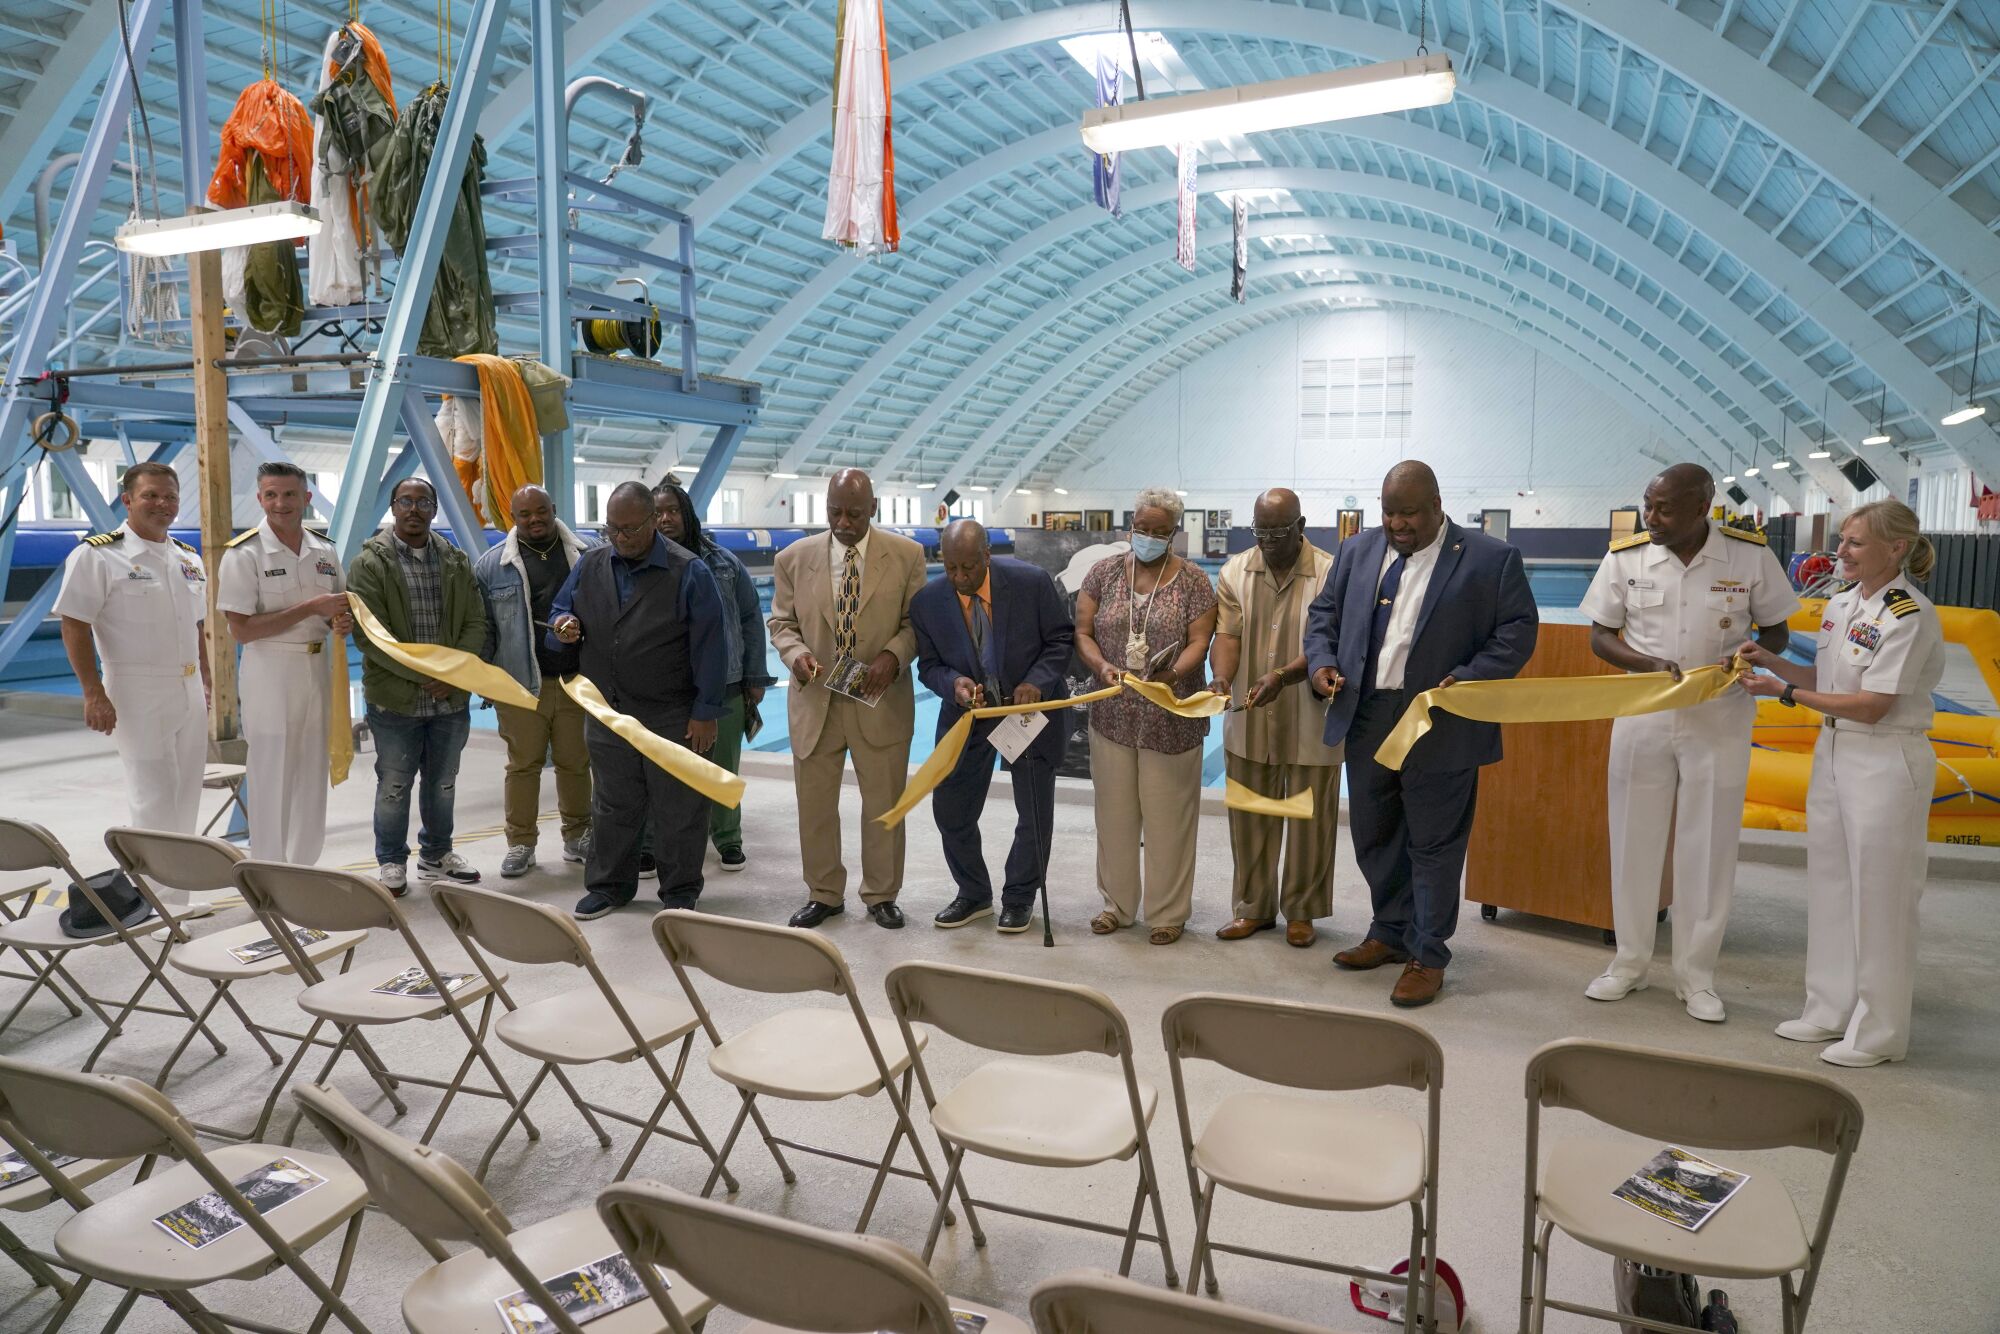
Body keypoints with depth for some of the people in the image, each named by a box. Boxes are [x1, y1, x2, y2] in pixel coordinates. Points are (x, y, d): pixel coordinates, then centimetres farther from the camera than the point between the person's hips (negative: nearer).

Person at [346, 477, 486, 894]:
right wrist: (423, 675, -18)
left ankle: (436, 854, 33)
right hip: (395, 700, -4)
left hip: (451, 699, 4)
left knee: (442, 784, 16)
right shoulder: (369, 563, -6)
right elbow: (369, 634, -13)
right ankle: (391, 863, 23)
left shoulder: (456, 562, 8)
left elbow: (475, 624, 5)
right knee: (394, 786, 7)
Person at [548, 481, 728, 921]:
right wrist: (563, 626, -10)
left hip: (672, 717, -4)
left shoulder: (688, 572, -10)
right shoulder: (589, 565, 5)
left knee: (678, 810, 5)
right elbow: (559, 610, 16)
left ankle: (680, 893, 20)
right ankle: (608, 885, 30)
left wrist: (706, 712, -13)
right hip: (607, 714, 4)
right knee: (612, 807, 15)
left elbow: (709, 648, -11)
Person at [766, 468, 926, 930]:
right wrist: (795, 654, -14)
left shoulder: (906, 555, -4)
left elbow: (917, 621, 0)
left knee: (884, 804, 9)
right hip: (815, 701, 1)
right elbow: (781, 622, 7)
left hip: (880, 701, -1)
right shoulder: (794, 558, 0)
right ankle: (823, 894, 27)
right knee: (814, 803, 10)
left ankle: (881, 895, 26)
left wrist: (892, 655, -19)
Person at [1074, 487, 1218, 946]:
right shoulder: (1104, 572, 5)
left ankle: (1167, 912, 17)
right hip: (1113, 715, 2)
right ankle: (1117, 903, 25)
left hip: (1171, 718, -2)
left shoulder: (1192, 580, -1)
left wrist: (1171, 674, -26)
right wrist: (1102, 667, -15)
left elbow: (1198, 644, -7)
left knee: (1167, 817, 4)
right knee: (1114, 813, 10)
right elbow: (1082, 632, 4)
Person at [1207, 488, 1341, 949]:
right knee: (1250, 819, 13)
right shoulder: (1235, 572, 2)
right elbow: (1228, 635, -5)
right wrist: (1222, 676, -25)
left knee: (1308, 820, 9)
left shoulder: (1331, 574, -9)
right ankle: (1253, 906, 28)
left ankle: (1301, 910, 26)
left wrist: (1282, 676, -31)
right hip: (1249, 721, 3)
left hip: (1309, 724, -3)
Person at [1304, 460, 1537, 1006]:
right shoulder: (1357, 552, 9)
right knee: (1373, 838, 15)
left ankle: (1427, 958, 16)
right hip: (1366, 721, 5)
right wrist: (1322, 660, -3)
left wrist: (1470, 678, -18)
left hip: (1441, 727, -5)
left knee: (1434, 845, 4)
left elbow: (1518, 629, -5)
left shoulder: (1491, 559, -4)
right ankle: (1390, 934, 33)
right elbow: (1323, 612, 16)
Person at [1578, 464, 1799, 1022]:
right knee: (1634, 841, 9)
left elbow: (1776, 632, 4)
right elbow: (1600, 637, 0)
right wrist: (1651, 664, -18)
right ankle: (1630, 962, 25)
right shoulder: (1625, 556, -7)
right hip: (1642, 714, 1)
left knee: (1708, 848, 6)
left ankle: (1696, 976, 21)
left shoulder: (1750, 554, -8)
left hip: (1719, 718, -1)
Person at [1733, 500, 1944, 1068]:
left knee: (1878, 896, 2)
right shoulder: (1840, 603, 7)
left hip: (1885, 764, -8)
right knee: (1830, 887, 14)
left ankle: (1878, 1032, 15)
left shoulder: (1910, 616, -17)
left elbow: (1872, 706, -19)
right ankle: (1832, 1012, 27)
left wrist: (1785, 692, -17)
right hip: (1834, 753, 8)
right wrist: (1771, 661, 0)